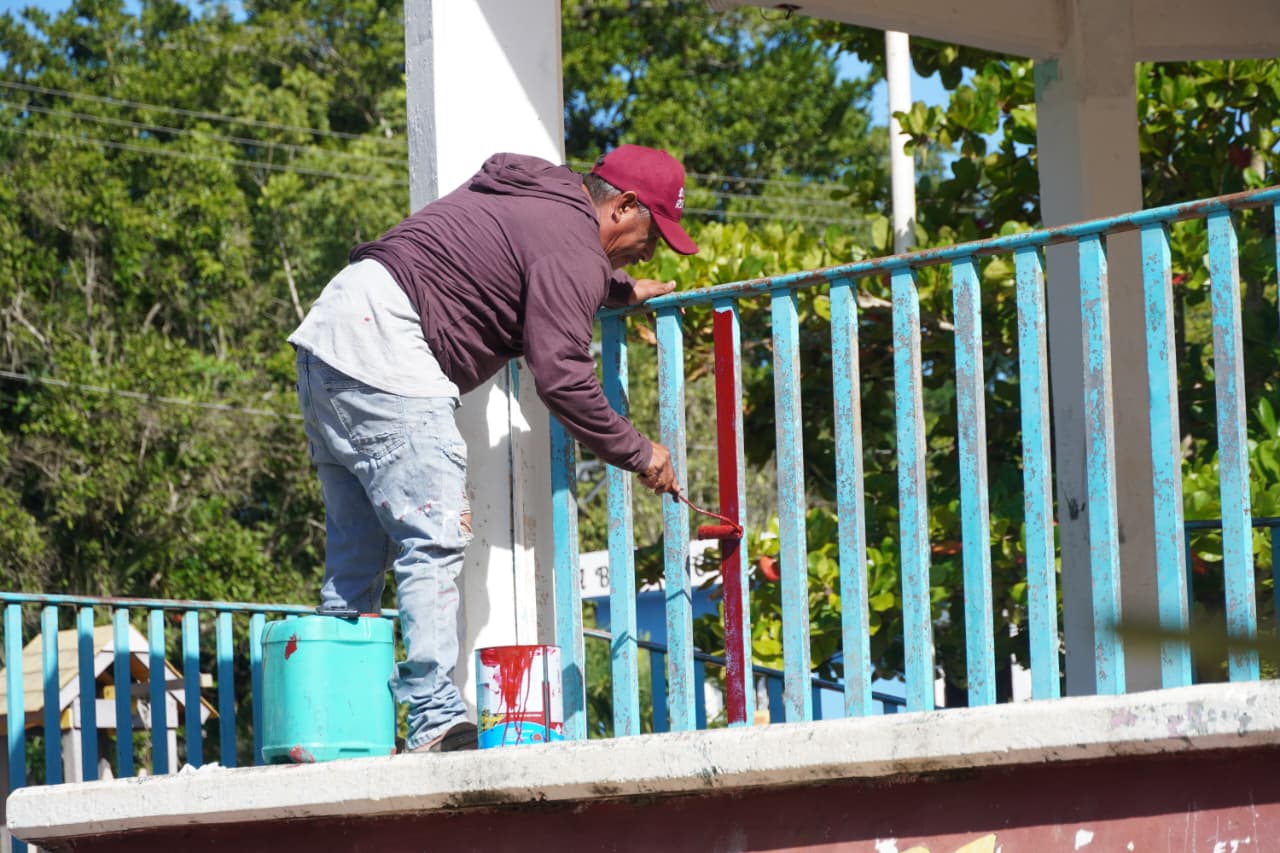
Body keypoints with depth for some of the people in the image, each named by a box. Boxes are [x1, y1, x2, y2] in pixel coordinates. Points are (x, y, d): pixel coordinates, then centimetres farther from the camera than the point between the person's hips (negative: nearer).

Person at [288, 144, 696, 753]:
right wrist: (638, 455, -6)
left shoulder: (537, 194, 21)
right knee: (435, 539, -14)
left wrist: (622, 290, 52)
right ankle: (436, 720, -22)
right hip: (382, 343, -11)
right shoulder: (572, 245, -10)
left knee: (357, 549, 10)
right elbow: (560, 377, -16)